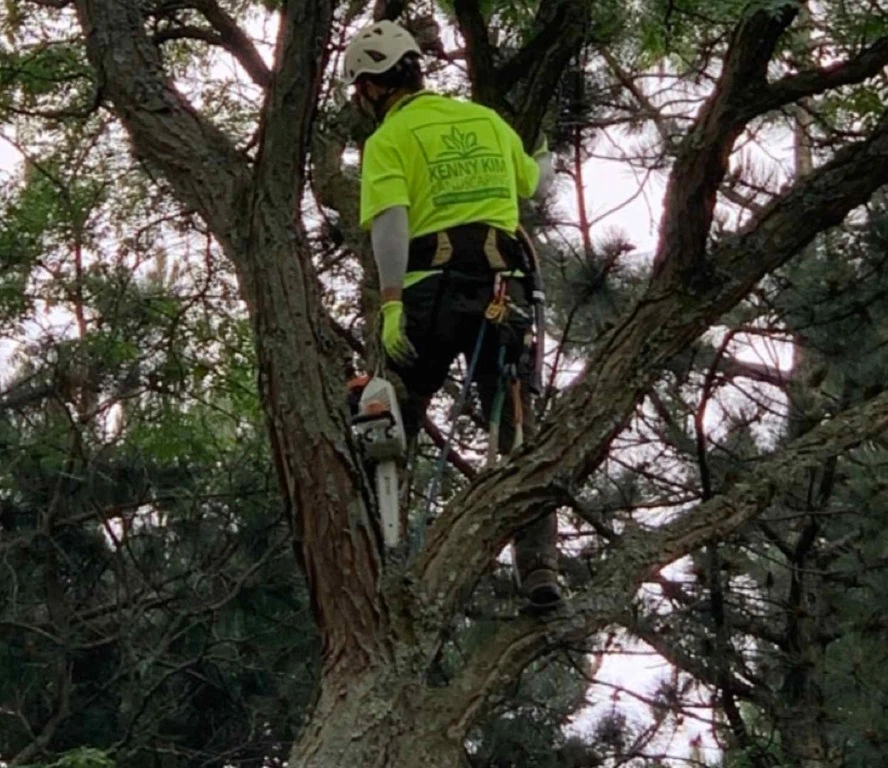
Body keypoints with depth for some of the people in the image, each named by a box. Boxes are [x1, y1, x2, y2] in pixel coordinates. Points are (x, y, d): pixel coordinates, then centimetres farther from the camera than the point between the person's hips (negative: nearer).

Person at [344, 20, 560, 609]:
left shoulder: (389, 139, 1)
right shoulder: (487, 120, 17)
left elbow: (391, 221, -14)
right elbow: (535, 186, 34)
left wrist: (391, 303, -21)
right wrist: (548, 163, 57)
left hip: (432, 286, -4)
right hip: (505, 286, 4)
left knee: (391, 426, 11)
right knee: (517, 430, 2)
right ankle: (540, 565, -6)